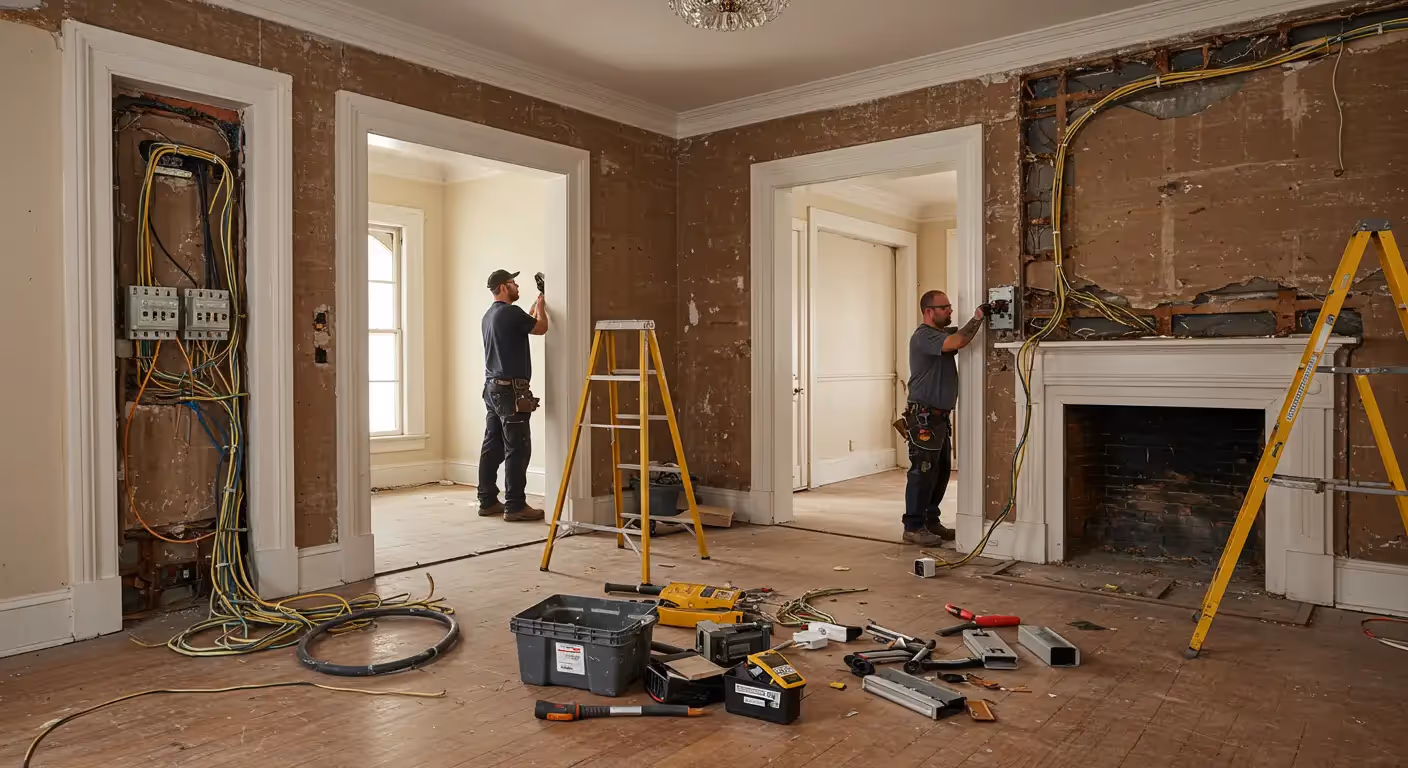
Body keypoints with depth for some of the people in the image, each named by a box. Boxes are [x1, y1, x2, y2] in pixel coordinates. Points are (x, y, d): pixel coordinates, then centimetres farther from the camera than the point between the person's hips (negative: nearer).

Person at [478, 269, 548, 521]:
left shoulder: (489, 316, 16)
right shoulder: (511, 312, -13)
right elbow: (541, 328, -1)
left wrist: (534, 307, 31)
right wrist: (540, 306, 16)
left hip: (492, 387, 10)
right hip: (511, 390, -10)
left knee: (492, 447, 10)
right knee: (517, 449, -6)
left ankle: (488, 502, 15)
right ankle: (515, 506, -4)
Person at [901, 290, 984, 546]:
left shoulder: (945, 333, 18)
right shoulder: (923, 336, -14)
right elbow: (956, 343, -28)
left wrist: (979, 320, -6)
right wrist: (977, 318, -23)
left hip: (941, 416, 10)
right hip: (923, 417, -10)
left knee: (941, 471, 13)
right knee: (922, 472, -7)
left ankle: (930, 521, 22)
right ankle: (913, 527, 0)